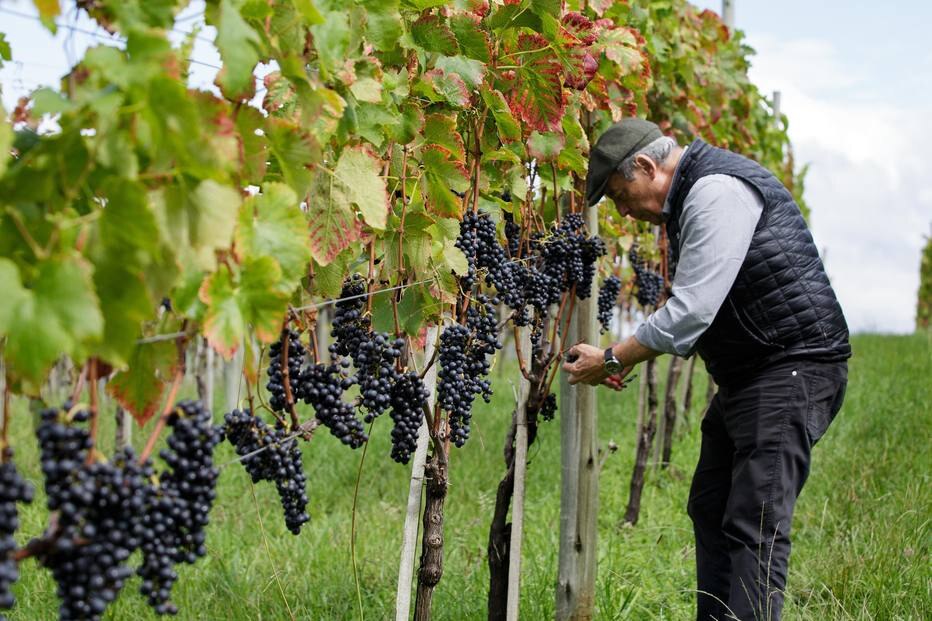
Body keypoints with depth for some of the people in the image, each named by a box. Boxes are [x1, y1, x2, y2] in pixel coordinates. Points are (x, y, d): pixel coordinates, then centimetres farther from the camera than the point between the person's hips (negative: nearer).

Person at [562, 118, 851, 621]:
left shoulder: (718, 190, -17)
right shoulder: (689, 198, 16)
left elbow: (691, 310, -22)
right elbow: (692, 309, 21)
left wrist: (611, 360, -13)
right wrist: (626, 360, 9)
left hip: (794, 370, -11)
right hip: (745, 374, 11)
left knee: (754, 525, -15)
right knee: (710, 511, 14)